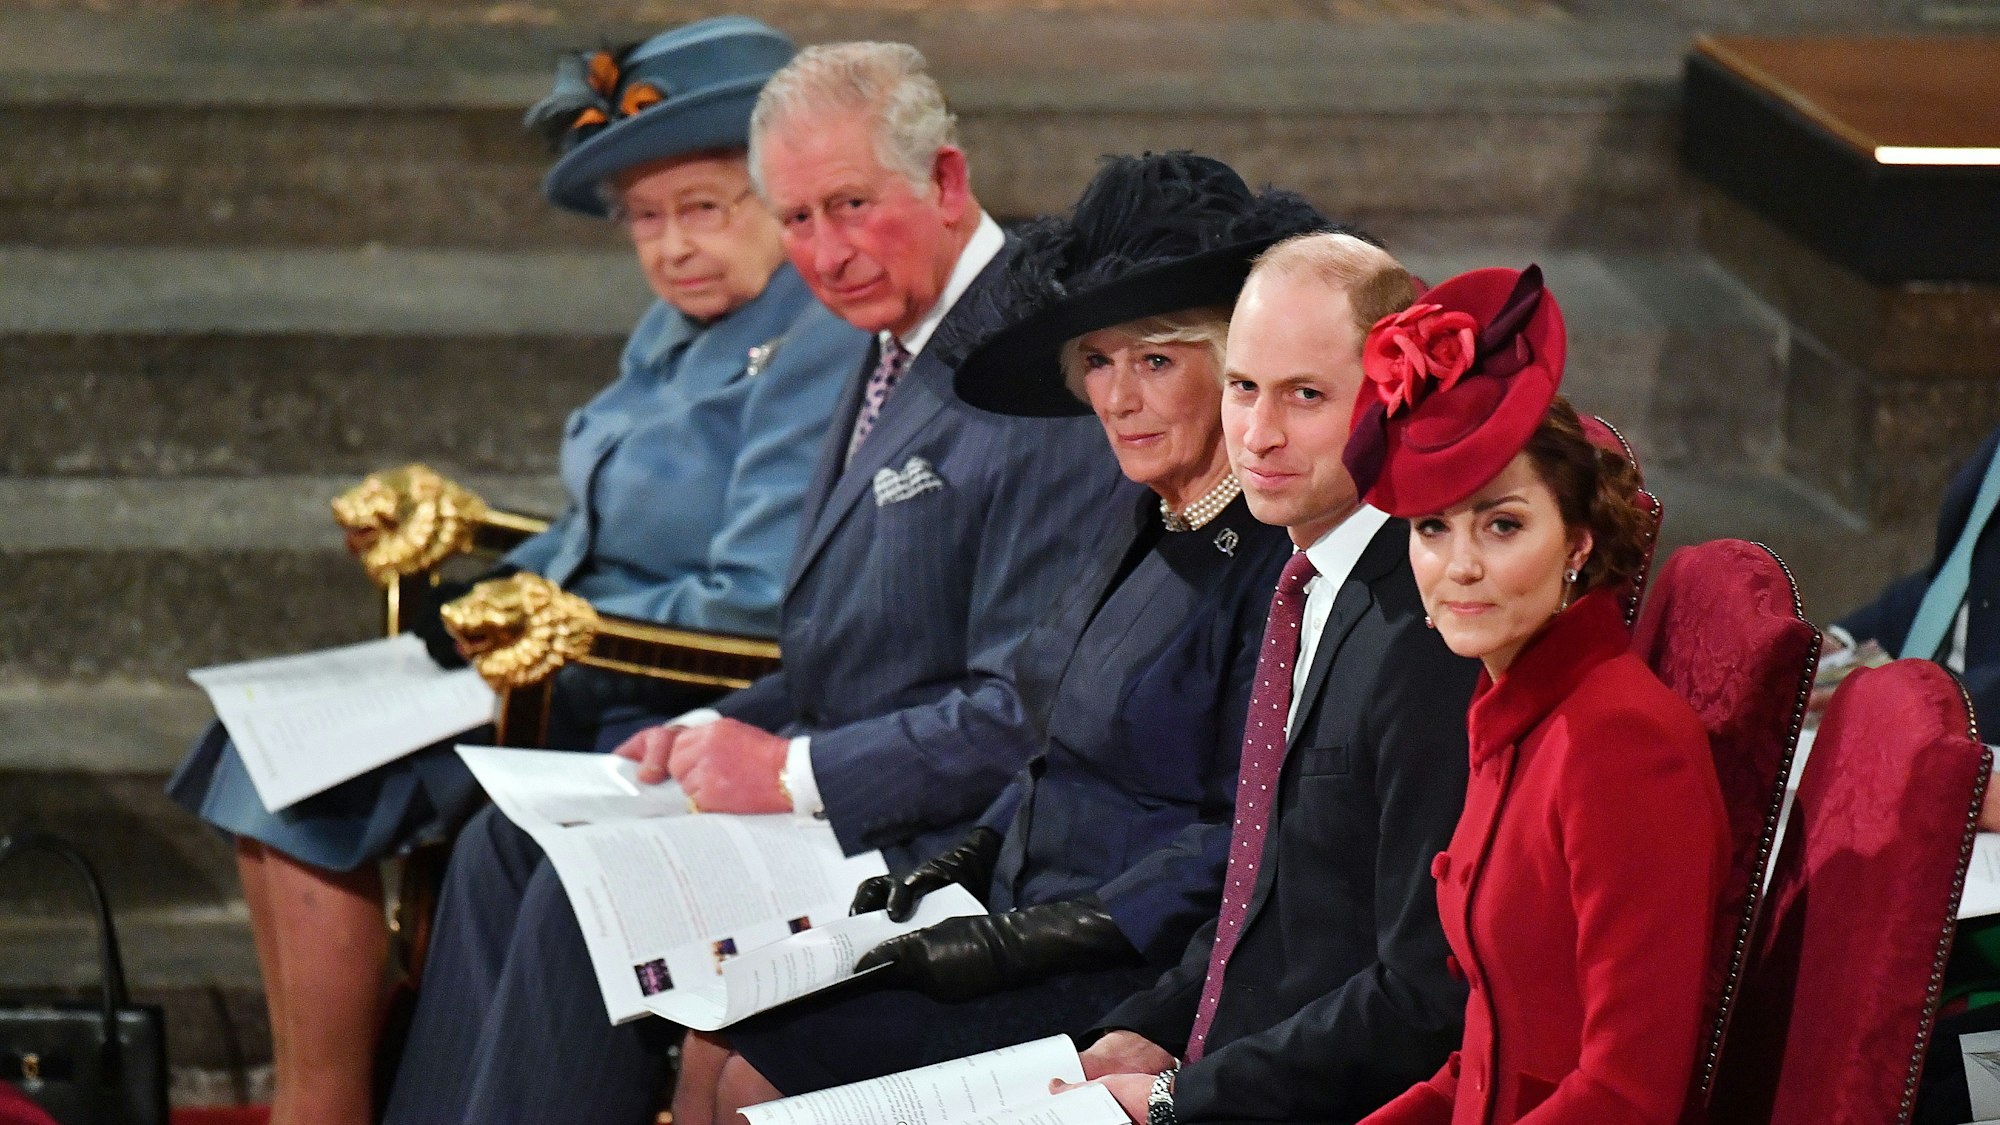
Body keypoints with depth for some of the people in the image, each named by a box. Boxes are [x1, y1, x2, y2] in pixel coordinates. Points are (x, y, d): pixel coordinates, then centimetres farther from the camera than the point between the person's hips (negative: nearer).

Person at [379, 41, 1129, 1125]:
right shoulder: (900, 353, 14)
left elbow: (1030, 715, -22)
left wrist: (795, 772, -19)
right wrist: (716, 733, 4)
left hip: (934, 850, -10)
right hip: (834, 796, 10)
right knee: (506, 844, 4)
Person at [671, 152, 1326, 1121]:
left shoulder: (1277, 560, -18)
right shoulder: (1155, 531, 12)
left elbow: (1243, 842, -21)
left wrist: (1024, 941, -20)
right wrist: (955, 870, 8)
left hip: (1138, 984, -9)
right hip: (1027, 918, 9)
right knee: (714, 1043, -1)